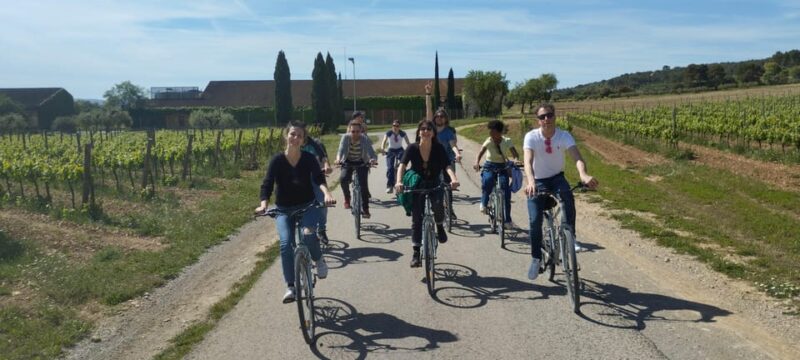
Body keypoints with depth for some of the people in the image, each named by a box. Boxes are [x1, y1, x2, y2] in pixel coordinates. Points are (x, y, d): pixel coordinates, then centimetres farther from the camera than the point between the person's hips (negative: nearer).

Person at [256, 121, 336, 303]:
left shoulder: (309, 158, -8)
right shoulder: (277, 160, -9)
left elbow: (318, 178, -21)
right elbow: (267, 185, -16)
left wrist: (327, 193, -42)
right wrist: (263, 204, -35)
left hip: (307, 206, 0)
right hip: (284, 209, 1)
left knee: (309, 235, -29)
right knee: (286, 243, -19)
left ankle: (318, 259, 4)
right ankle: (290, 286, -8)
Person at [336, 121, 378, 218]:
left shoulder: (365, 139, -24)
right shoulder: (345, 138, -22)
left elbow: (371, 152, -32)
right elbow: (341, 150, -34)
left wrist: (373, 159, -55)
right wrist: (338, 159, -55)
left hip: (361, 163, 0)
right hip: (348, 162, 1)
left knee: (363, 184, -13)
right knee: (343, 179, -26)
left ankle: (365, 209, 1)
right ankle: (347, 197, 1)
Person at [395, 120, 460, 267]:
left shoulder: (439, 148, -13)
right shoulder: (412, 148, -14)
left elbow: (447, 166, -23)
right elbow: (402, 165, -25)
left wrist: (454, 179, -44)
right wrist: (399, 181, -44)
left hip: (435, 184, 0)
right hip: (417, 185, 1)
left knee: (438, 205, -30)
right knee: (416, 219, -4)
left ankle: (439, 226, 3)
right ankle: (416, 253, 4)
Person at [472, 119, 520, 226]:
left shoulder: (507, 141, -7)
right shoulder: (489, 141, -8)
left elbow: (515, 154, -12)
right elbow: (481, 152, -19)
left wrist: (515, 160, -36)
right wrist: (477, 162, -39)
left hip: (502, 167, 1)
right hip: (489, 166, -1)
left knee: (506, 189, -15)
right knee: (487, 180, -34)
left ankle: (506, 219, -4)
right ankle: (484, 203, -8)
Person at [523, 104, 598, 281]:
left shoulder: (565, 136, -16)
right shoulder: (531, 136, -19)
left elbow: (577, 158, -32)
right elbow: (528, 161, -33)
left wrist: (583, 175, -54)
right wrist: (530, 181, -54)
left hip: (557, 178, 1)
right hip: (538, 181, 0)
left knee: (568, 197, -33)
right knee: (535, 220, -11)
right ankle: (536, 258, 9)